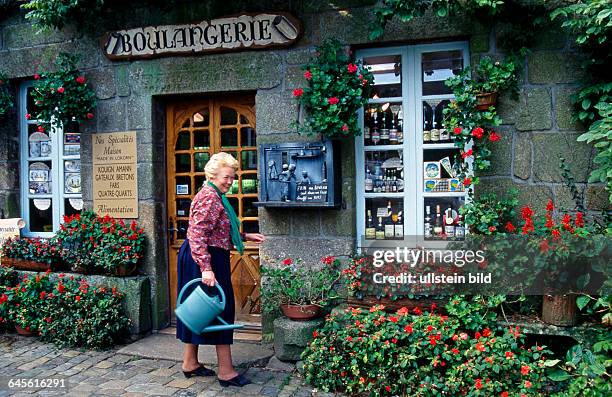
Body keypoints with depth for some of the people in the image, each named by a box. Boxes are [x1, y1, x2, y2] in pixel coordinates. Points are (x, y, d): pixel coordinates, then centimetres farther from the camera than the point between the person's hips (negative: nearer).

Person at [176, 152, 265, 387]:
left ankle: (190, 363, 28)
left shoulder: (215, 196, 17)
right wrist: (206, 268, -29)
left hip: (207, 260, 11)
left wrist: (245, 237, 18)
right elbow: (198, 235, -25)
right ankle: (226, 371, 4)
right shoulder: (209, 197, -16)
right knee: (221, 308, -4)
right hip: (207, 260, -11)